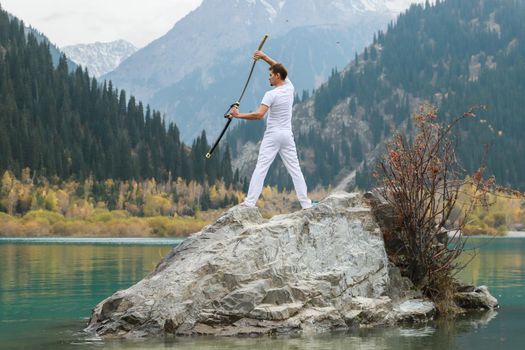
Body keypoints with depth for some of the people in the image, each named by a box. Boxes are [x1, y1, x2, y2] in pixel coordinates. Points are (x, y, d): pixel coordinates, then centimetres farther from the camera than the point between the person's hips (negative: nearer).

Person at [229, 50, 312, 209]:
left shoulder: (271, 94, -14)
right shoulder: (289, 87, 5)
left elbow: (259, 115, -23)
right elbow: (279, 69, 22)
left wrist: (238, 115, -16)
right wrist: (265, 57, 22)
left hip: (272, 136, -6)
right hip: (287, 135, 6)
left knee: (261, 168, -7)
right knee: (295, 169, 6)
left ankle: (250, 202, -11)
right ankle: (305, 203, 2)